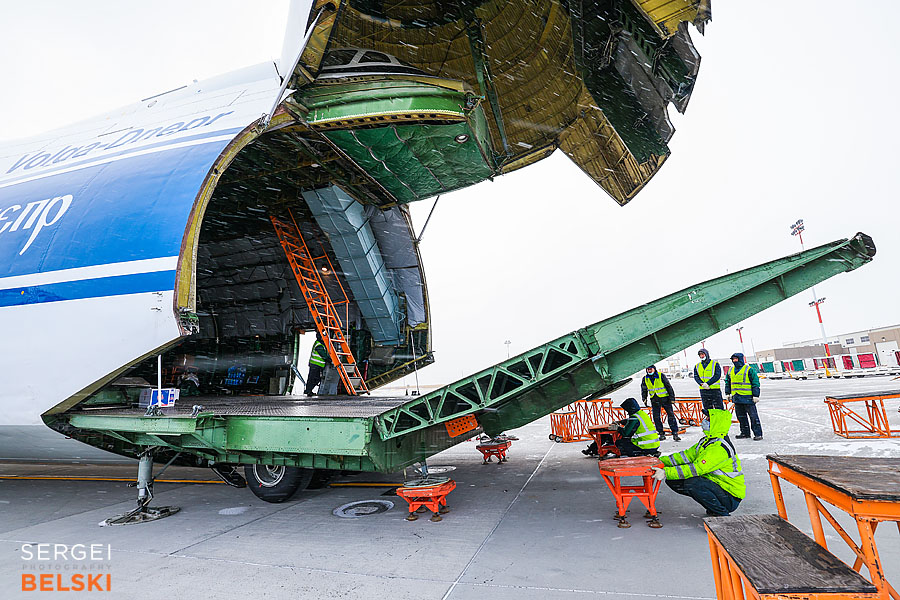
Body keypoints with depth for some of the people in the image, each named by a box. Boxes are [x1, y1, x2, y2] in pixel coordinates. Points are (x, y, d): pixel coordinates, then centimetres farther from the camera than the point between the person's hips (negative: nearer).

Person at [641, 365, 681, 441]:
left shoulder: (661, 376, -7)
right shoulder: (645, 379, 3)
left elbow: (668, 386, -3)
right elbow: (644, 390, 17)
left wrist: (672, 397, -5)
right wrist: (644, 399, 9)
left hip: (665, 398, -3)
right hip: (654, 400, 3)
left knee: (671, 415, -4)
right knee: (656, 417, 0)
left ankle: (675, 433, 1)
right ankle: (661, 434, 10)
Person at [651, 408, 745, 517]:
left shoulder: (720, 448, -25)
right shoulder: (706, 441, 6)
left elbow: (697, 469, -31)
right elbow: (687, 456, 8)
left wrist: (667, 473, -34)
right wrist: (661, 461, -2)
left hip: (731, 498, -9)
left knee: (692, 483, -34)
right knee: (673, 480, -3)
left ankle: (722, 514, -11)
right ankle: (712, 509, 12)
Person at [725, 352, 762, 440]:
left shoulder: (749, 370, -7)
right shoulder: (731, 371, 13)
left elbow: (755, 382, -8)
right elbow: (728, 382, 24)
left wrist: (756, 395, -12)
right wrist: (728, 393, 18)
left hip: (747, 398, -7)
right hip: (736, 398, 7)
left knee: (753, 416, -2)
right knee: (741, 416, 13)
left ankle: (758, 434, 4)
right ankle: (745, 433, 23)